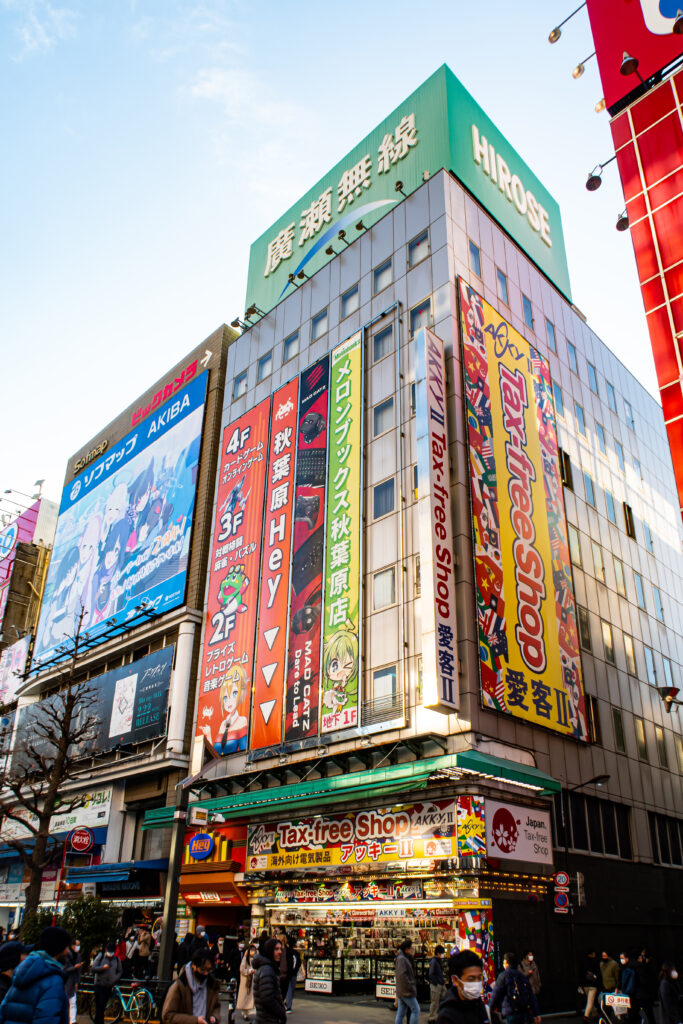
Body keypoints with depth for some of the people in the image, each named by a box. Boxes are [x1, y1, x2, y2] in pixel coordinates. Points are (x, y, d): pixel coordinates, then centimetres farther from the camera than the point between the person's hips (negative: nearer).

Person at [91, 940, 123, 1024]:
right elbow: (92, 968, -3)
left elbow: (120, 971, 13)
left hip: (109, 986, 3)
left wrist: (115, 979, -4)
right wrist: (103, 967, -17)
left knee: (103, 1006, 8)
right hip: (99, 985, -3)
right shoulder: (100, 956, 1)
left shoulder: (117, 959, 7)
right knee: (99, 1006, -10)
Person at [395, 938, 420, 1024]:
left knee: (400, 1013, 9)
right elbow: (402, 974, -23)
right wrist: (410, 987, -19)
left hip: (401, 991, 9)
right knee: (416, 1010, -2)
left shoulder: (405, 958, 16)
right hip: (406, 991, -9)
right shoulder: (401, 958, -15)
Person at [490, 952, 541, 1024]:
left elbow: (496, 995, -5)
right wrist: (536, 1014, 15)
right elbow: (531, 996, 11)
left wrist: (490, 1009, 6)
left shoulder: (504, 976, -5)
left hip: (511, 1013, -6)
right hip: (524, 1012, 6)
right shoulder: (522, 976, 12)